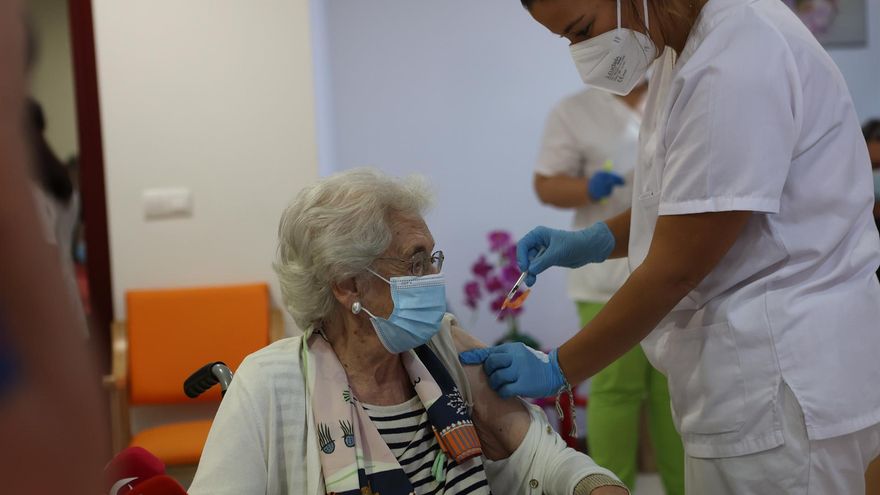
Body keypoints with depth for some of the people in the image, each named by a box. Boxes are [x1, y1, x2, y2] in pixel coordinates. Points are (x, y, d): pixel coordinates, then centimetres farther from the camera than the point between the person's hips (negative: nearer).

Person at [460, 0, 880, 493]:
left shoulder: (736, 64, -22)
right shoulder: (684, 45, 7)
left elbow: (677, 268, -19)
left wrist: (557, 369, -9)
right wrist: (599, 240, 6)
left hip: (784, 386, -9)